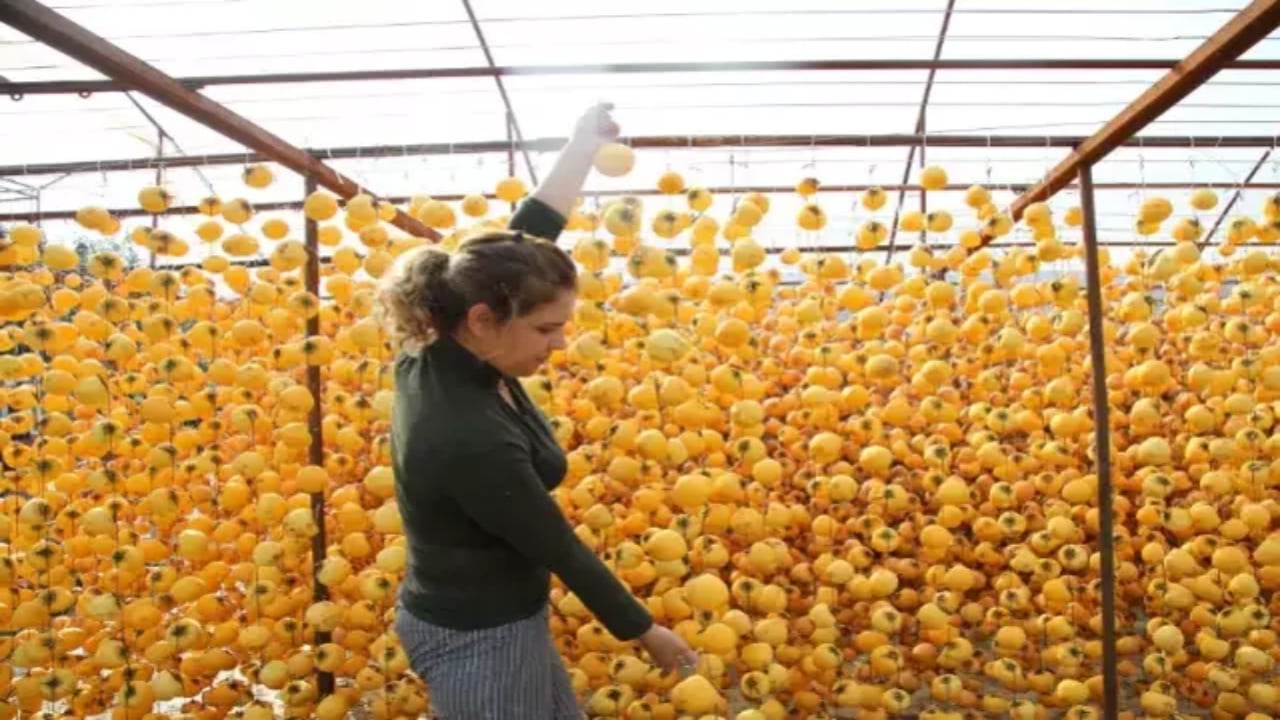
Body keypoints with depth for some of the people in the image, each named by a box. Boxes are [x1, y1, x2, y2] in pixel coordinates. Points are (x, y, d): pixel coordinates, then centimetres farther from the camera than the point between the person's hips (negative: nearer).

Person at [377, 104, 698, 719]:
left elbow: (529, 231, 0)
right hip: (477, 638, -9)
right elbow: (559, 549, -22)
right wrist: (645, 631, -8)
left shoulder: (440, 350, -11)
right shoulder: (468, 439, -34)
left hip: (497, 617, 9)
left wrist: (585, 144, 8)